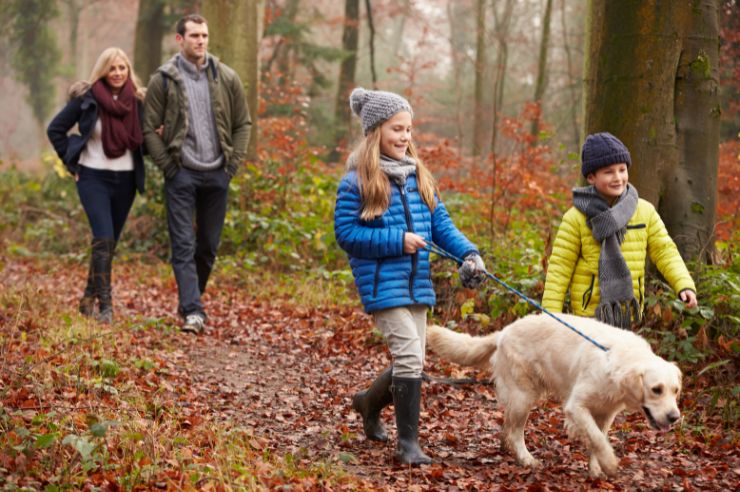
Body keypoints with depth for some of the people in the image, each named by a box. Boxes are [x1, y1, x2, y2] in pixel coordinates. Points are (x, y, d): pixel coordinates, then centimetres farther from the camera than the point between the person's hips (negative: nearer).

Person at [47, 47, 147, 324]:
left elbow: (143, 140, 12)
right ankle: (105, 305, -16)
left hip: (126, 179, 4)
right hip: (93, 178, -4)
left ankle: (89, 298, 26)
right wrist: (72, 163, 0)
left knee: (109, 243, 11)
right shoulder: (86, 98, -6)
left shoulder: (138, 101, 2)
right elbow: (55, 129, 3)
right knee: (104, 240, -16)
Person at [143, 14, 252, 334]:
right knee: (184, 246, -8)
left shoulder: (227, 78, 4)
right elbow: (150, 128, -1)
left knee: (208, 245, 10)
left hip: (217, 175, 3)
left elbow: (243, 124, 10)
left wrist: (233, 163, 2)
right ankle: (192, 311, -12)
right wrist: (168, 166, -7)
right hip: (181, 175, -3)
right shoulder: (163, 79, -3)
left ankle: (190, 301, 27)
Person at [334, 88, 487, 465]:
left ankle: (370, 403, 42)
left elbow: (440, 223, 9)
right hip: (382, 284, -7)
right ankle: (407, 443, -7)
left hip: (417, 283, 7)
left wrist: (468, 253, -8)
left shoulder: (417, 175, 10)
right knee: (410, 357, -15)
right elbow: (345, 233, -11)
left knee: (411, 361, 14)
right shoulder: (357, 182, -9)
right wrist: (397, 241, -16)